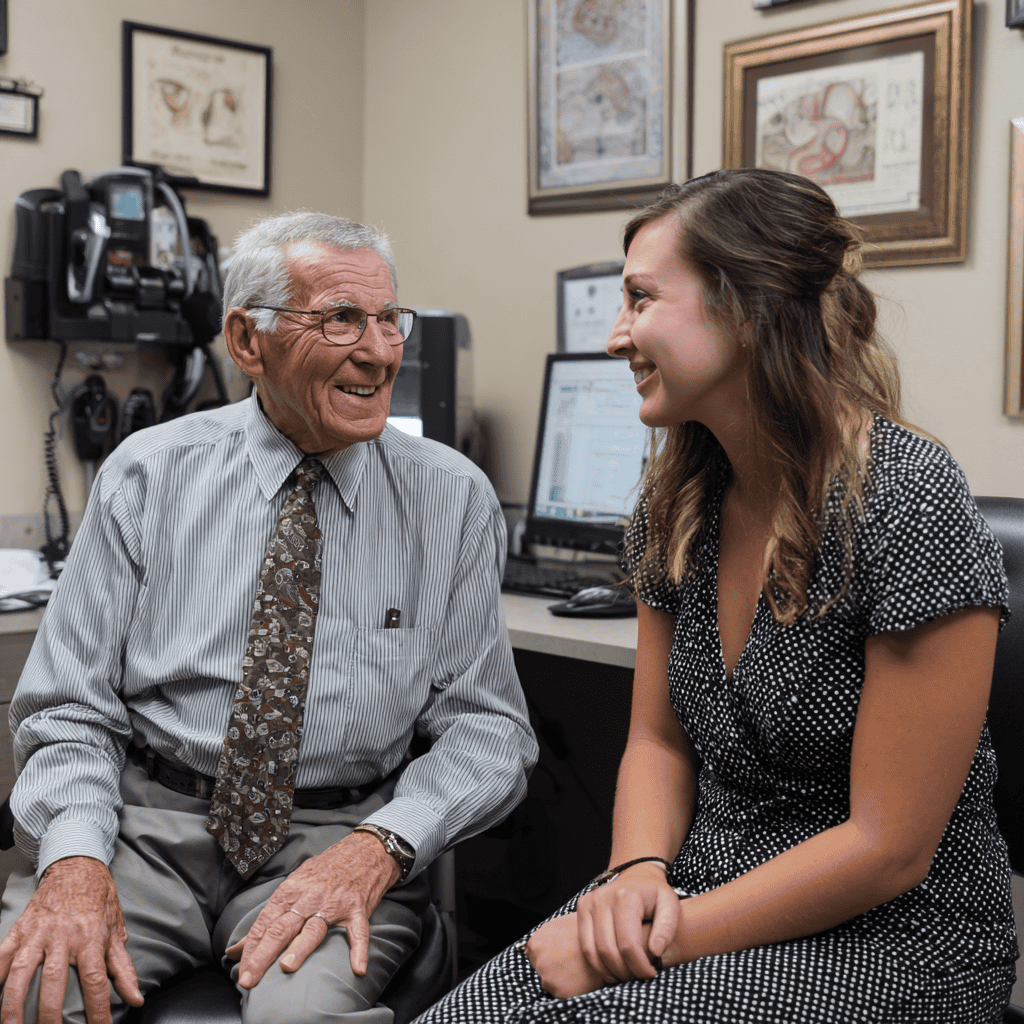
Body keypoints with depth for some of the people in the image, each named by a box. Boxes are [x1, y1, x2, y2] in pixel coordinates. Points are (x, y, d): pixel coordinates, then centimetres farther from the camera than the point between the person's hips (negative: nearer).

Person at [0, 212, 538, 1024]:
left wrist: (378, 846, -19)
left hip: (335, 834, 0)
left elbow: (489, 729, 0)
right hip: (146, 821, 1)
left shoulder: (453, 497, 1)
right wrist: (76, 861, -19)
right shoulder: (146, 475, 2)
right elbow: (69, 708, 1)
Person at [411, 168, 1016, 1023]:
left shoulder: (909, 508, -20)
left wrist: (664, 940, -18)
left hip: (893, 942, -5)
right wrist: (638, 873, -11)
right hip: (704, 891, 6)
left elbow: (888, 848, -19)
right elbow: (659, 739, 9)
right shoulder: (679, 504, 3)